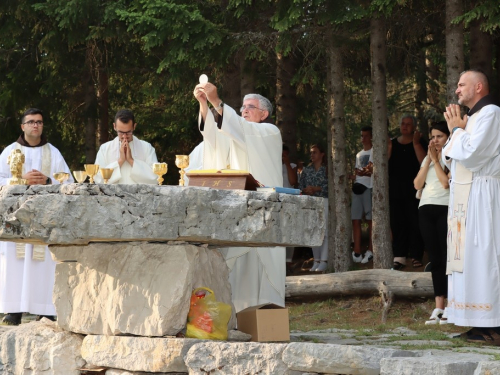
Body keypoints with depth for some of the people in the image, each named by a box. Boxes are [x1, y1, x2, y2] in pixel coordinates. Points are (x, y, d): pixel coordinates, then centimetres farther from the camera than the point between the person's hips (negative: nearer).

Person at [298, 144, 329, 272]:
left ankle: (324, 261, -10)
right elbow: (300, 186, 12)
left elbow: (330, 185, -8)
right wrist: (306, 190, -8)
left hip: (324, 202, -5)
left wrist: (316, 189, -14)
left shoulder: (327, 169, 1)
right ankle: (316, 260, 8)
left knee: (324, 231, -10)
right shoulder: (307, 170, 15)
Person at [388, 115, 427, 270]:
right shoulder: (392, 143, 12)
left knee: (415, 223, -3)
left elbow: (424, 162, -13)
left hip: (414, 190, -3)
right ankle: (399, 257, 1)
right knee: (397, 223, 1)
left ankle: (416, 256, 2)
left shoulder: (420, 143, 3)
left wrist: (416, 143, -16)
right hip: (395, 190, 3)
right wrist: (388, 146, -10)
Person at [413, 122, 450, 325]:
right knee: (435, 259, 3)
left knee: (447, 257, -9)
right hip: (426, 209, 6)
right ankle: (438, 307, 2)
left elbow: (446, 182, -14)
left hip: (446, 209, -6)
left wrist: (436, 159, -6)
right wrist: (428, 160, 1)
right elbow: (417, 184, 7)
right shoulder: (427, 158, 19)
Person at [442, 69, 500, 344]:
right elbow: (450, 159, 20)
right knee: (470, 258, 7)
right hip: (465, 197, 10)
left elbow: (470, 154, -20)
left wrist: (457, 129, -6)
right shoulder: (473, 116, 20)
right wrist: (454, 133, 5)